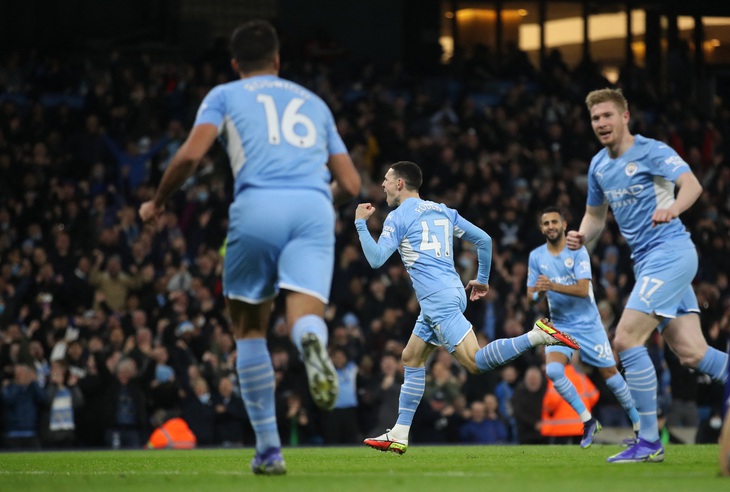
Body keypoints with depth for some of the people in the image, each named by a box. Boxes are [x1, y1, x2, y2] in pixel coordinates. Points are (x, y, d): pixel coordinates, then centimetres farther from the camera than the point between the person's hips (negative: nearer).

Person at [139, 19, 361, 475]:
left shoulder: (225, 95, 20)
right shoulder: (314, 103, 29)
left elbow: (190, 155, 3)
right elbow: (350, 185, 26)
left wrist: (158, 202, 20)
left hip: (258, 206, -1)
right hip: (314, 206, 1)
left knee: (250, 329, 14)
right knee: (304, 315, -11)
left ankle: (269, 449, 10)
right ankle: (313, 343, -51)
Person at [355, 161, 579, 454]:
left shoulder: (398, 217, -2)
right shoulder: (442, 211, 20)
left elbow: (376, 259, -9)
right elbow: (484, 239, 19)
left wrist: (361, 223, 3)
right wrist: (482, 280, 28)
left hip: (438, 298, -9)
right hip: (451, 293, 9)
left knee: (475, 362, -17)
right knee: (411, 359, 14)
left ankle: (538, 336, -28)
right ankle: (399, 436, 14)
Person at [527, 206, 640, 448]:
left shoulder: (578, 251, -11)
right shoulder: (536, 256, 1)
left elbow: (583, 289, -21)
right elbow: (531, 295, 3)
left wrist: (552, 286, -35)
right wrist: (539, 293, -21)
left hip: (588, 323, -3)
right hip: (560, 325, 3)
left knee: (610, 374, 1)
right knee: (553, 370, -22)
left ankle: (639, 423, 20)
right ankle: (588, 421, -7)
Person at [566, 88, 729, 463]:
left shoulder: (651, 151, -9)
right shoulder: (599, 165, 14)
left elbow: (691, 184, -24)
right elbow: (595, 214, 28)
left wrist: (673, 208, -44)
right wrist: (582, 237, 6)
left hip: (670, 252, -8)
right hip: (647, 260, 8)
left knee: (626, 340, -15)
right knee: (690, 353, 1)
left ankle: (649, 442, -10)